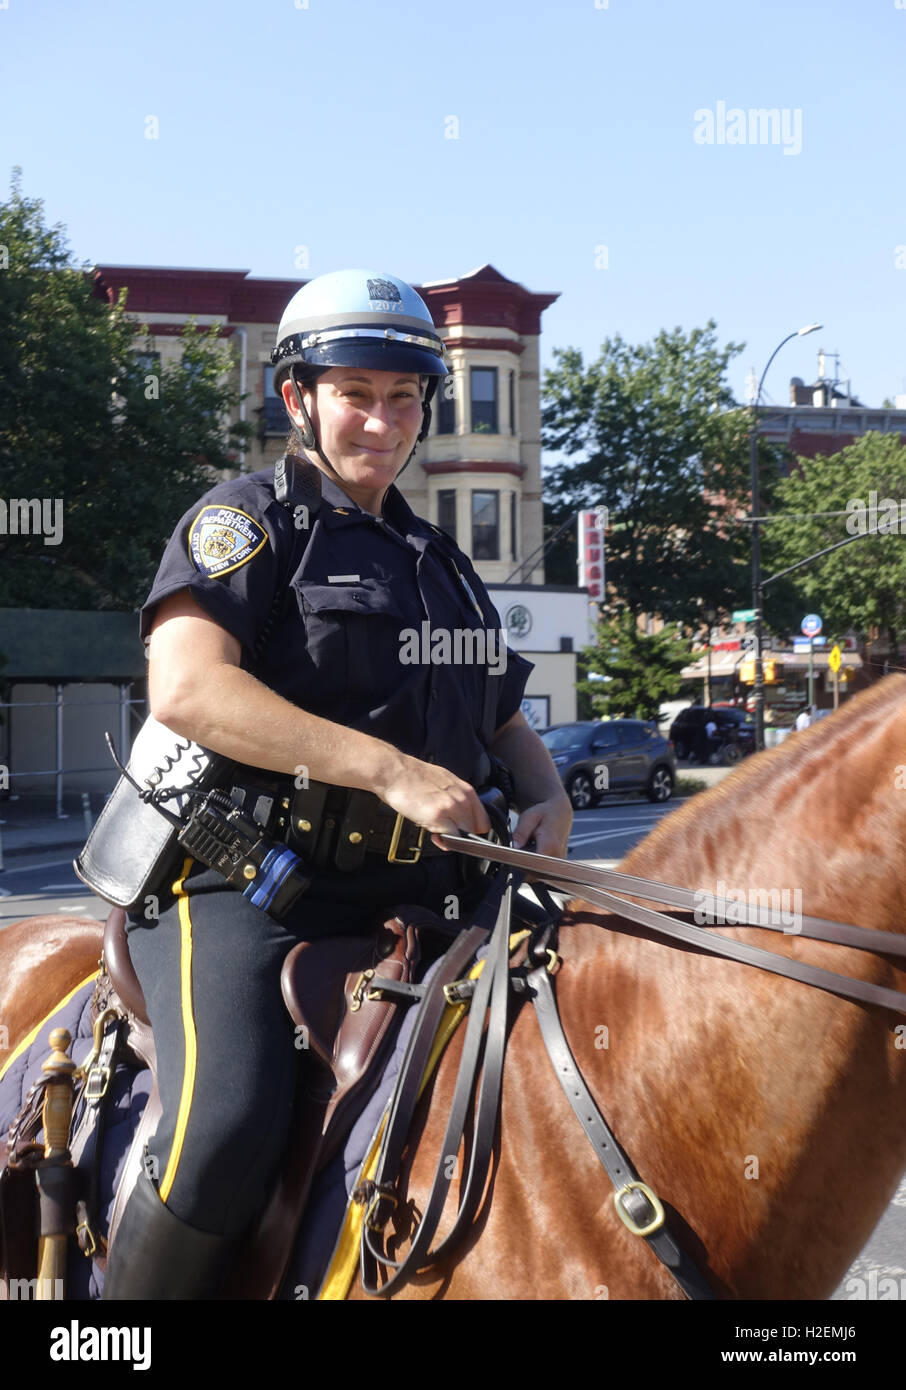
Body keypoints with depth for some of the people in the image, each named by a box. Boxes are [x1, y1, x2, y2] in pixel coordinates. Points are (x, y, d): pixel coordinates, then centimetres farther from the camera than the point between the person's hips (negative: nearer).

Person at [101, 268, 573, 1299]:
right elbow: (187, 689, -16)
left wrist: (547, 800, 5)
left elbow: (505, 721, 31)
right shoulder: (246, 520, 2)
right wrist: (394, 769, -22)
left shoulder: (440, 561, 23)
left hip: (415, 896, 7)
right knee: (226, 1134, -28)